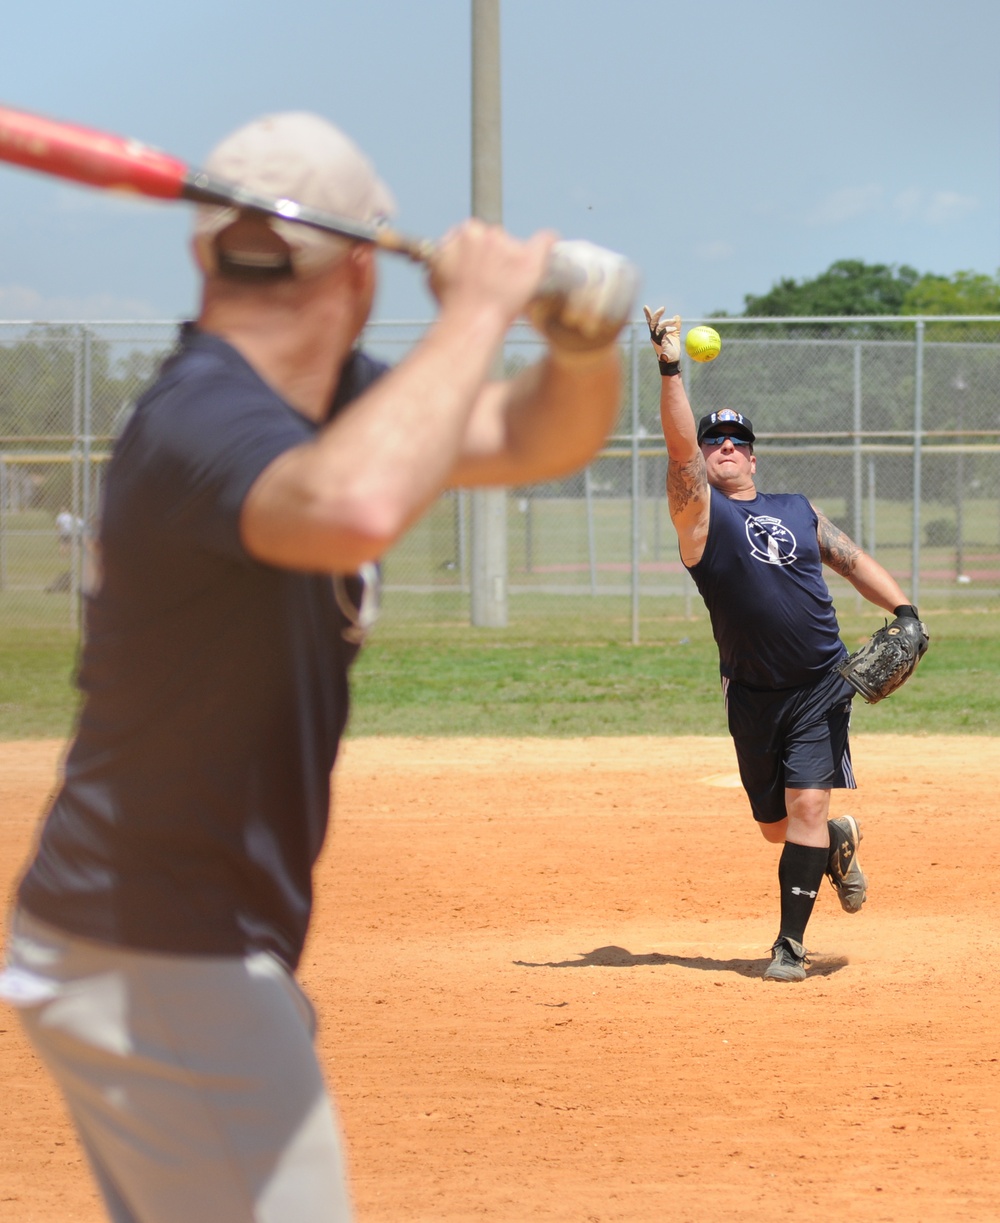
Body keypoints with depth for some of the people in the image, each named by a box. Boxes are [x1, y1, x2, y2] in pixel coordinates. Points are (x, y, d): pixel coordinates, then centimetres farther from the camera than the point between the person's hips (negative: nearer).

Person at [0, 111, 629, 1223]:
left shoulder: (330, 400, 7)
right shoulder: (200, 425, -23)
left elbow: (538, 439, 15)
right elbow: (355, 507, -46)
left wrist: (583, 334, -8)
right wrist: (475, 308, -33)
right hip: (164, 969, -10)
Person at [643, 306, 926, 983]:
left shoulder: (799, 511, 13)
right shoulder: (699, 513, 1)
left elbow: (855, 561, 18)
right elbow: (680, 445, -14)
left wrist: (902, 609, 2)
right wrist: (671, 368, -24)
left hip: (823, 685, 0)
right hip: (753, 693, 0)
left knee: (805, 807, -12)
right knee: (776, 825, 8)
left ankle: (791, 944, -6)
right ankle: (839, 839, 42)